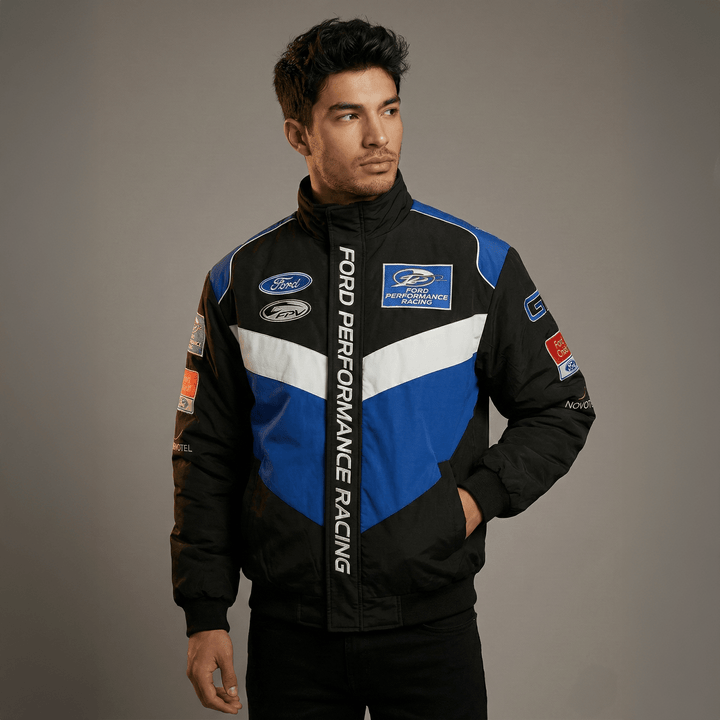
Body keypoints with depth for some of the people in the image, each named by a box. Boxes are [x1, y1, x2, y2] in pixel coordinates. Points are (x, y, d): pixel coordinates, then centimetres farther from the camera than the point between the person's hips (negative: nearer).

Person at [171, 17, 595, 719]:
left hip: (431, 626, -1)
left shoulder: (478, 264, 0)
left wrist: (481, 493, -7)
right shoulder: (241, 279, 3)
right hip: (289, 633, 1)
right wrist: (205, 614, 2)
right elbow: (207, 456, 6)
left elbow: (560, 410, 8)